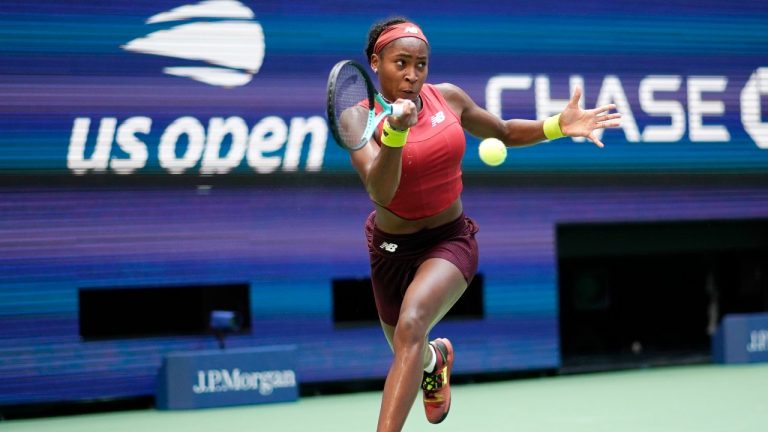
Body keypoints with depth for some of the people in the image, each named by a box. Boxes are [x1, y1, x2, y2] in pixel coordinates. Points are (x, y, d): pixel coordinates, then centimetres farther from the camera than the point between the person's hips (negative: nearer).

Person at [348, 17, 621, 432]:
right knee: (408, 356, 20)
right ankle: (436, 358, 60)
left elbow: (504, 132, 12)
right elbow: (380, 193, -32)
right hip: (392, 247, 0)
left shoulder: (448, 98, -6)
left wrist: (558, 125, -4)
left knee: (410, 326, -30)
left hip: (450, 241, 0)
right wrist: (395, 132, -48)